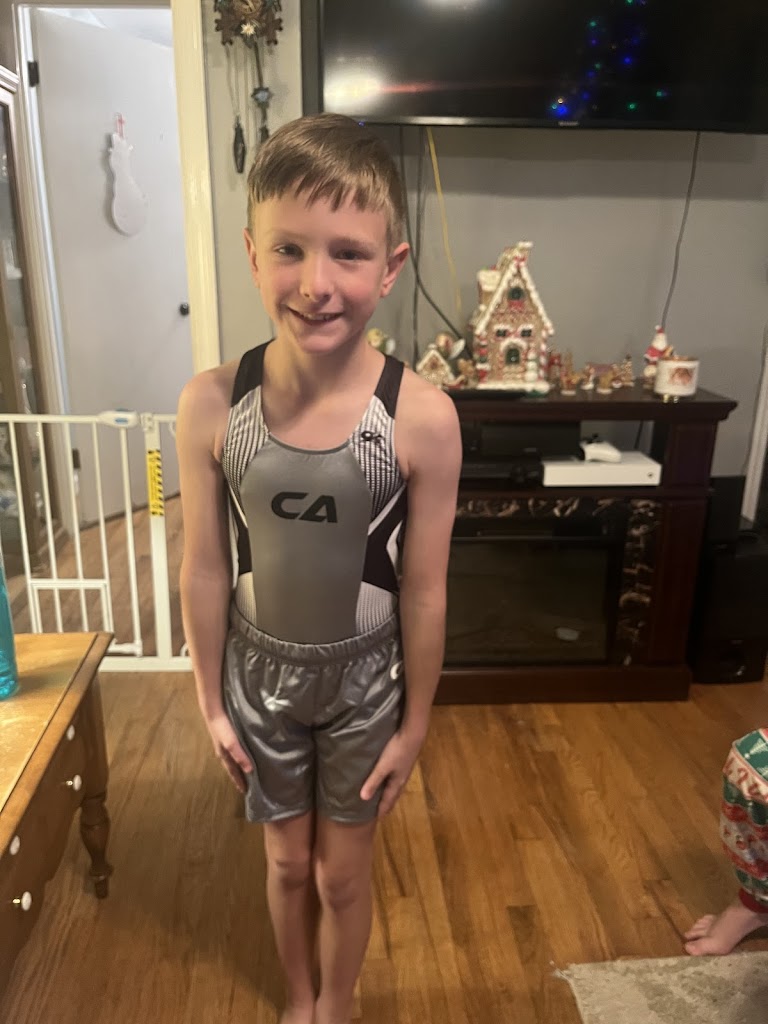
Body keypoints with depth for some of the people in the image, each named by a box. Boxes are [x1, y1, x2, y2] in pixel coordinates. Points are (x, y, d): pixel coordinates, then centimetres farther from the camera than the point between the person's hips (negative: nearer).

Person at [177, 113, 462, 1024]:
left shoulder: (423, 418, -22)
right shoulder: (210, 406, -18)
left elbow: (424, 592, -12)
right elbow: (204, 571, -7)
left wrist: (415, 723, -2)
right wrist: (211, 703, 2)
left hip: (364, 680, -1)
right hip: (259, 674, 2)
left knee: (343, 875, 22)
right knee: (286, 864, 25)